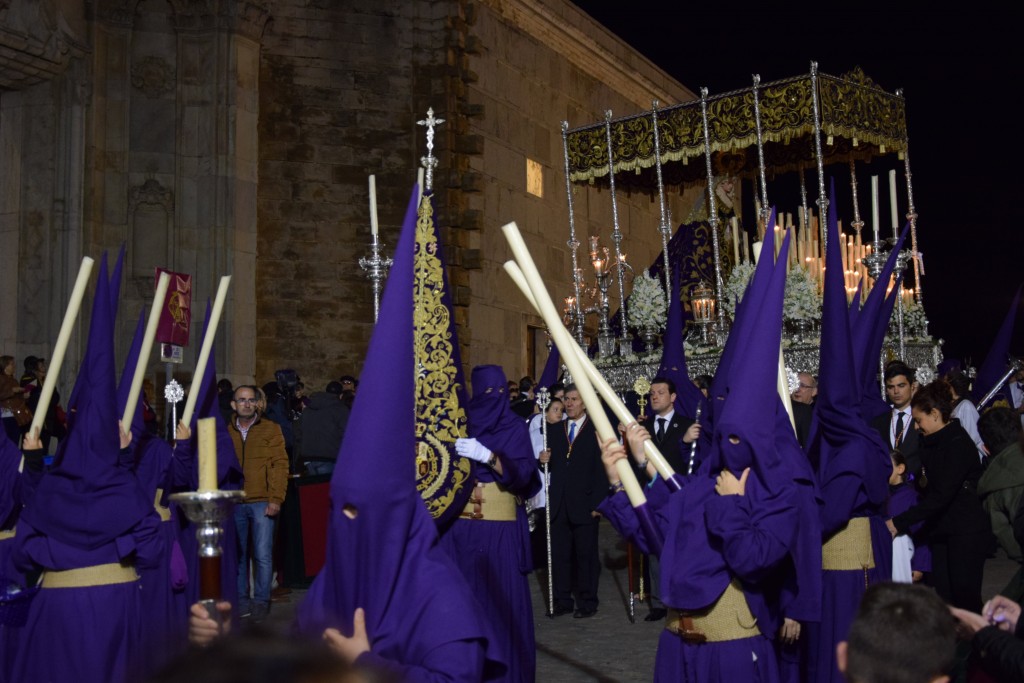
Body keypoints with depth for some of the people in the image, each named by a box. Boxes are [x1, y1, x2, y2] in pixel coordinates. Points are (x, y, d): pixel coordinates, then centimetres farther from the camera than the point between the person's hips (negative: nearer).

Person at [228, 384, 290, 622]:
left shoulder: (270, 429, 4)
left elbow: (280, 465, -1)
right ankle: (241, 599, 17)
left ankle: (261, 601, 7)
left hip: (262, 502, -2)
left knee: (262, 555, -4)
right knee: (239, 554, 7)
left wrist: (276, 499, -9)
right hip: (234, 503, 2)